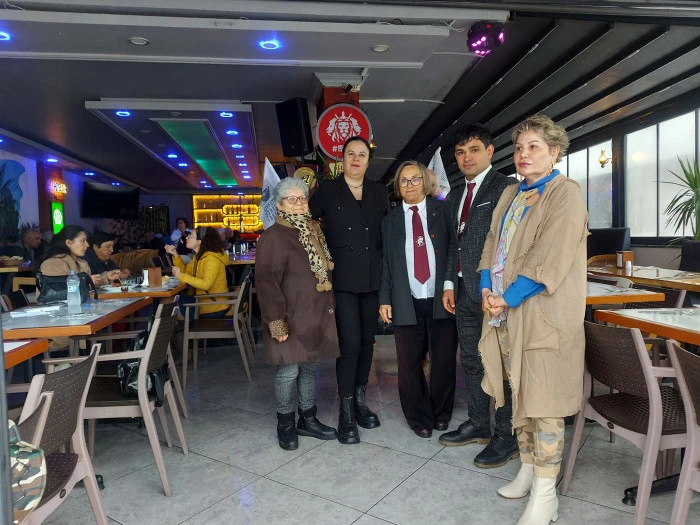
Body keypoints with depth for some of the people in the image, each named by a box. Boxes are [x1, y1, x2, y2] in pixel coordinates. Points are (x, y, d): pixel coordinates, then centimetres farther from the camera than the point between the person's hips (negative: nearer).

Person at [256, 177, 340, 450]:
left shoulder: (314, 231, 12)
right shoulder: (274, 236, -12)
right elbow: (267, 282, -17)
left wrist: (328, 307, 15)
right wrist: (277, 322, -20)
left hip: (317, 314, 7)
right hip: (291, 317, -7)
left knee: (310, 366, 15)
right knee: (289, 370, 1)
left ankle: (308, 419, 29)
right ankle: (285, 424, 21)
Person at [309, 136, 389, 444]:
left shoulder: (379, 193, 11)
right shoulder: (326, 190, 3)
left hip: (373, 279, 4)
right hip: (343, 279, -3)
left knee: (367, 340, 10)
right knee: (350, 343, -7)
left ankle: (360, 401, 26)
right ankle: (346, 412, 6)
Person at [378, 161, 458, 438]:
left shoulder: (442, 210, 6)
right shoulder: (391, 219, 11)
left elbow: (456, 249, 1)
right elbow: (386, 262, 8)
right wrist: (385, 299, 1)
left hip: (441, 298, -1)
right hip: (407, 301, 1)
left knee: (444, 359, 9)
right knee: (409, 363, 5)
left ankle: (442, 413, 30)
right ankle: (419, 417, 24)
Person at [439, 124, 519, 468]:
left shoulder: (506, 187, -7)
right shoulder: (455, 197, 17)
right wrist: (449, 283, 11)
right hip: (464, 292, 8)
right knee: (471, 361, 16)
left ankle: (507, 437, 16)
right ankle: (478, 425, 32)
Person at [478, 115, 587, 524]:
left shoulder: (565, 194, -7)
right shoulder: (511, 195, 16)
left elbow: (551, 259, -16)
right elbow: (492, 244, 14)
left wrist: (507, 298, -15)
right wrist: (487, 287, -2)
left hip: (543, 314, -7)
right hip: (505, 314, 7)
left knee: (543, 402, -1)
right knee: (519, 397, 15)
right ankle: (528, 471, 32)